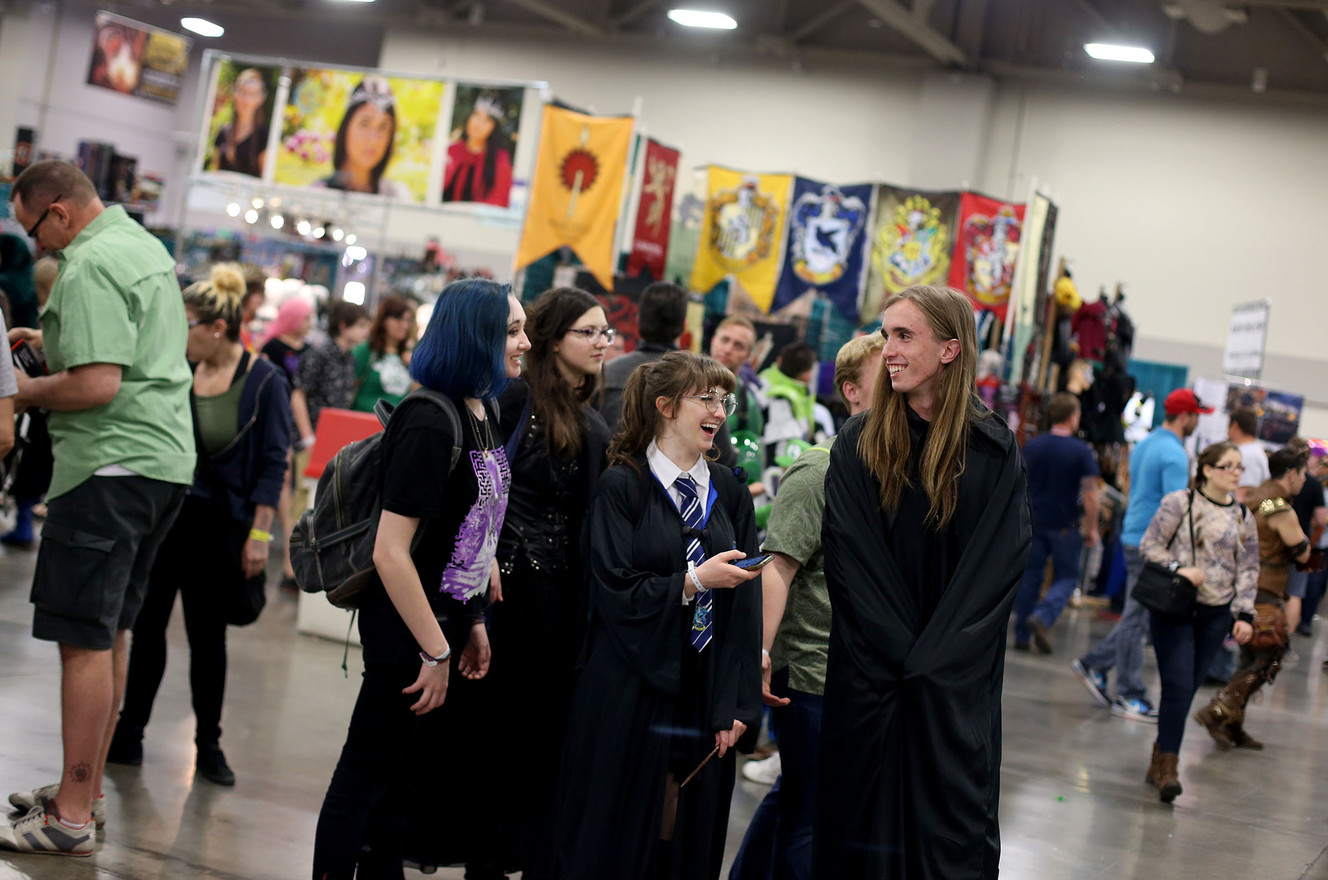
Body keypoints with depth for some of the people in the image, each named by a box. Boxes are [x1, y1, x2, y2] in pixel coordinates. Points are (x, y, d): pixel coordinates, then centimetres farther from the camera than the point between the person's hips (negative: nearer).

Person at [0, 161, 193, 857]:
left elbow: (97, 385, -23)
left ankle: (72, 818, -3)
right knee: (109, 634, 15)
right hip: (166, 457, 10)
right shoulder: (146, 245, 17)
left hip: (111, 464, -10)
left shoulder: (88, 266, -14)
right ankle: (85, 790, 23)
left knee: (85, 640, -6)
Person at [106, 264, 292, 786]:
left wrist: (259, 533, -11)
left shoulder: (264, 382, -9)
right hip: (162, 512, 4)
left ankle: (208, 745, 19)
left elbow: (273, 463, -9)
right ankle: (128, 734, 17)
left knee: (207, 634, 6)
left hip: (218, 523, -3)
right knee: (147, 624, 6)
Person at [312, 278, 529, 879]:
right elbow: (390, 551, -24)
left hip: (447, 617, 9)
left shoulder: (483, 413, 6)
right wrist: (436, 651, -19)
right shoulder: (429, 424, -21)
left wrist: (473, 623, 11)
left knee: (397, 776, 19)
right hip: (406, 626, -9)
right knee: (366, 775, 4)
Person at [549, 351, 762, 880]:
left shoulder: (730, 493, 9)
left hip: (705, 697, 4)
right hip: (631, 695, -4)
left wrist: (738, 705, -2)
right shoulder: (621, 487, -5)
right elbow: (616, 591, -12)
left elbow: (746, 602, 4)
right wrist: (694, 581, -17)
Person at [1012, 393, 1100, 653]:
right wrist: (1092, 528, -2)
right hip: (1065, 525, -3)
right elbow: (1090, 494, -12)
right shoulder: (1082, 451, -9)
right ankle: (1042, 617, -14)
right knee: (1066, 577, 9)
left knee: (1030, 576, 10)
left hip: (1033, 522, 3)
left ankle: (1021, 636, 10)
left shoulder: (1031, 446, 2)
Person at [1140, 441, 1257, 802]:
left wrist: (1244, 614, 3)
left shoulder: (1243, 517, 10)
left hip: (1216, 613, 4)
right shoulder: (1180, 503, -3)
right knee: (1178, 686, -13)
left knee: (1186, 690, 5)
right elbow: (1150, 544, -2)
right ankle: (1168, 766, -9)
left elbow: (1248, 569, 11)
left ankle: (1160, 763, 15)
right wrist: (1179, 569, -17)